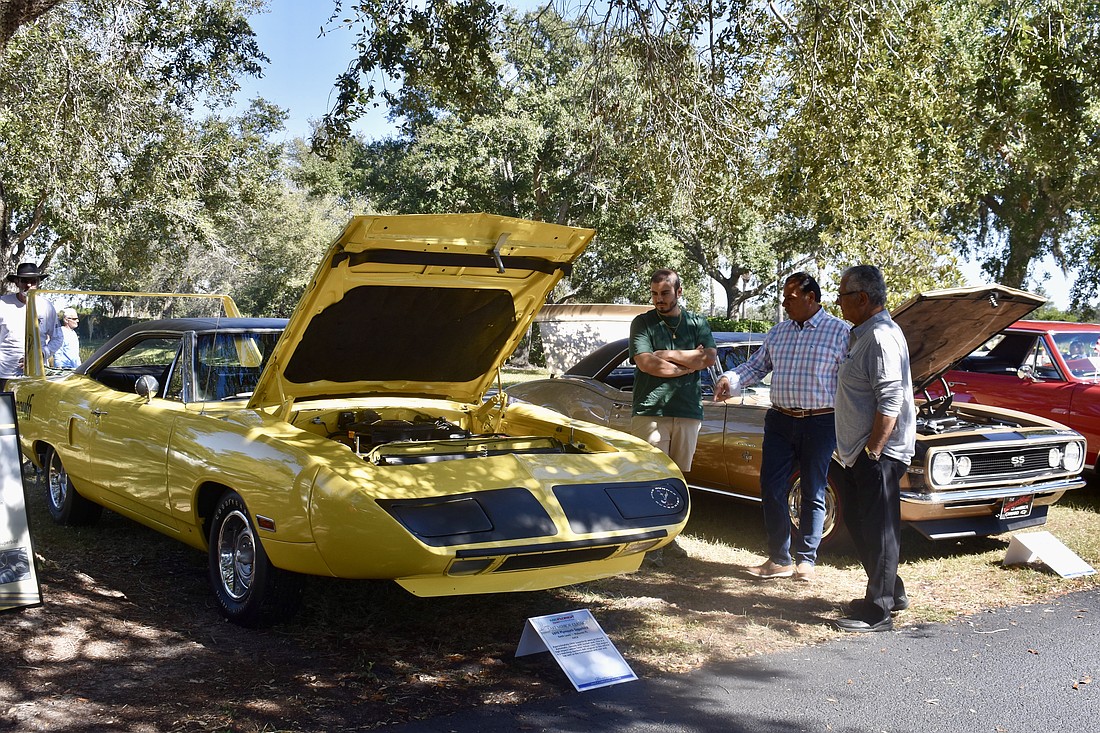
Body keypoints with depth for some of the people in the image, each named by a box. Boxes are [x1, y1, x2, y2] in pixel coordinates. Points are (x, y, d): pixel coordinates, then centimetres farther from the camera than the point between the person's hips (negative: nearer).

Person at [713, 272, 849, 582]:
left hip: (820, 423, -5)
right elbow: (757, 365, 15)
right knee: (771, 489, 1)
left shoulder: (839, 331, -4)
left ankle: (806, 560, 16)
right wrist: (730, 379, -3)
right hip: (780, 420, 5)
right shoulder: (778, 332, 11)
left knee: (813, 494, 5)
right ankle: (779, 560, 10)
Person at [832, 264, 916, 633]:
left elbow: (890, 403, -25)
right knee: (859, 523, 18)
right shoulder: (865, 334, 14)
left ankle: (878, 611, 7)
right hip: (858, 454, 11)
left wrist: (872, 451, -23)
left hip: (878, 455, -11)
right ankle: (891, 592, 31)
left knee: (878, 532, -2)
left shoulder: (882, 338, -19)